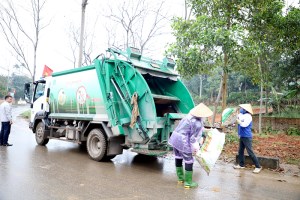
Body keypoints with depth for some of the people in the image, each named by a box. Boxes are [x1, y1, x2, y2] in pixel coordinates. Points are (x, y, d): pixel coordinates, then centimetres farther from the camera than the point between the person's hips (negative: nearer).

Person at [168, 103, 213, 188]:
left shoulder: (189, 115, 9)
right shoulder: (197, 123, -17)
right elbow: (193, 138, -14)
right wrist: (195, 148, -2)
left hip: (175, 138, 10)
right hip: (183, 141, -9)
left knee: (178, 157, 21)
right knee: (189, 161, 5)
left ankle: (180, 177, 38)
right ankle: (188, 182, 16)